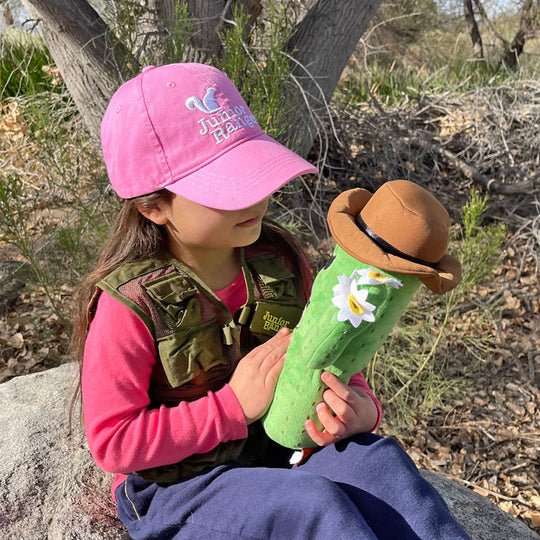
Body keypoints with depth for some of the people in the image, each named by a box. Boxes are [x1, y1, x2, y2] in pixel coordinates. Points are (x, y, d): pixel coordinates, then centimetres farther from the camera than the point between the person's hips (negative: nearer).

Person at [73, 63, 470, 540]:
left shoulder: (280, 261, -6)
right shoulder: (130, 304, -21)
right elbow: (112, 442, -18)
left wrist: (360, 408, -18)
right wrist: (235, 405, -25)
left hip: (275, 450, 5)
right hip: (176, 490, -4)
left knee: (379, 459, -20)